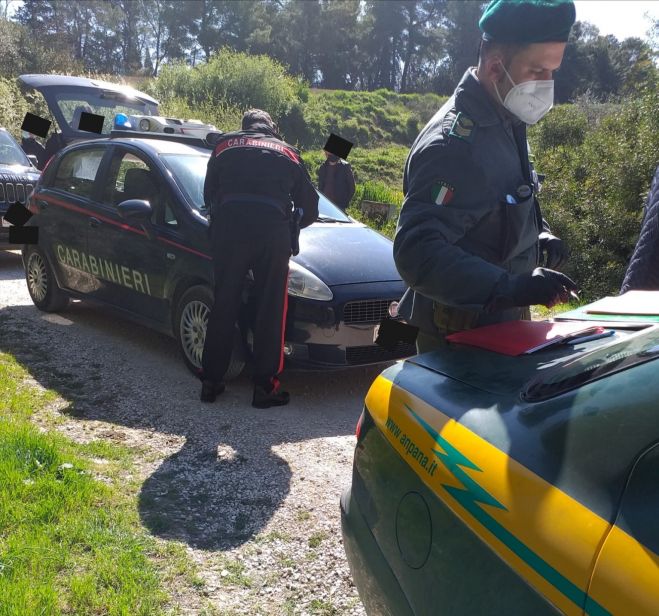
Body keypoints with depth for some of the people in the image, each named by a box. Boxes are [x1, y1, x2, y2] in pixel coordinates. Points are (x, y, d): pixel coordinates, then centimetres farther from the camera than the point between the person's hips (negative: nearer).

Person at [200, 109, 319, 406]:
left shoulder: (225, 144, 23)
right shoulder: (288, 152, 24)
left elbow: (209, 195, 21)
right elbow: (310, 206, 24)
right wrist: (289, 227, 40)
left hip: (228, 224, 1)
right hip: (273, 229, -1)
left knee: (223, 306, 8)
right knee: (271, 310, 5)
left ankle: (210, 382, 14)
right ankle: (265, 387, 6)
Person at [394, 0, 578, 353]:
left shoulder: (505, 124, 6)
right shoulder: (452, 143, -25)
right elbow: (417, 253, -34)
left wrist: (539, 234, 3)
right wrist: (510, 286, -40)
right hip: (460, 337, -9)